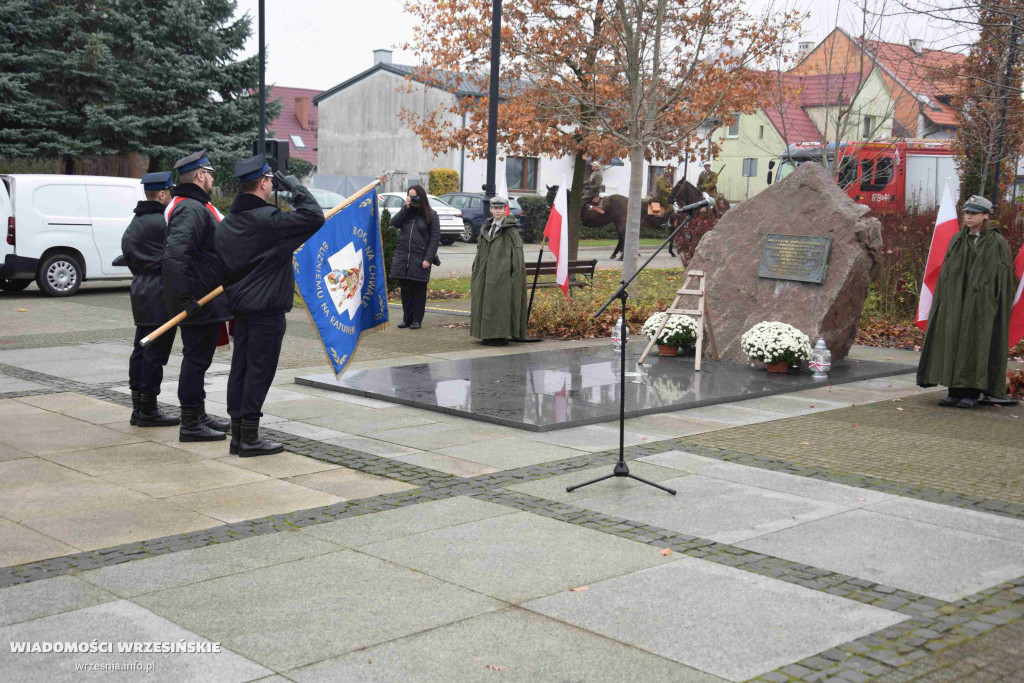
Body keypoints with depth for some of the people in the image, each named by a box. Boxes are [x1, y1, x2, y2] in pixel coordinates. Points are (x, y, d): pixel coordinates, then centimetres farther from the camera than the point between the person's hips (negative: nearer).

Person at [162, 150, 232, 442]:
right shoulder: (192, 209, -19)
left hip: (202, 300, 11)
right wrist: (186, 299, -29)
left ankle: (198, 415, 30)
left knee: (197, 357, 19)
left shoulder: (196, 206, 17)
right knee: (197, 357, -5)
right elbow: (176, 254, -31)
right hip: (200, 302, -11)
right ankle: (191, 425, 1)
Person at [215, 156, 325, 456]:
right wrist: (296, 187, -7)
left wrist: (232, 293, 20)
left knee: (240, 368, 10)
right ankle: (249, 438, 0)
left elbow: (221, 265, 13)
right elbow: (314, 217, -19)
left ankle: (238, 436, 16)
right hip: (267, 308, -8)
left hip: (240, 306, 8)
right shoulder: (268, 219, -17)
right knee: (259, 369, -3)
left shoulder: (228, 222, 9)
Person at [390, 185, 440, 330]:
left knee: (419, 290, 2)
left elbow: (435, 238, -3)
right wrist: (405, 207, -7)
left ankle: (417, 319, 8)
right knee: (406, 289, 7)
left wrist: (428, 259, -11)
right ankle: (407, 318, 15)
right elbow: (393, 223, -3)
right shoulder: (406, 212, 13)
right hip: (402, 256, 4)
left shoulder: (431, 215, 1)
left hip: (420, 258, -4)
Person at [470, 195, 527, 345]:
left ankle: (501, 335, -1)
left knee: (501, 303, -6)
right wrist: (477, 268, 12)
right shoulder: (486, 227, 13)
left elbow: (517, 251, -10)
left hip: (503, 272, -7)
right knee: (486, 302, 8)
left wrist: (514, 270, -17)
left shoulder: (510, 229, -6)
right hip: (487, 272, 7)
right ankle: (488, 334, 15)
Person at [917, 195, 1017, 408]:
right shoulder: (957, 240, 11)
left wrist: (998, 307, -10)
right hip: (956, 303, 5)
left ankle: (972, 393, 3)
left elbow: (1004, 278, -4)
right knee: (953, 343, 2)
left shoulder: (997, 243, -2)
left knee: (977, 345, -3)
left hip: (982, 305, -5)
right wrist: (945, 299, 6)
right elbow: (946, 273, 12)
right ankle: (955, 390, 9)